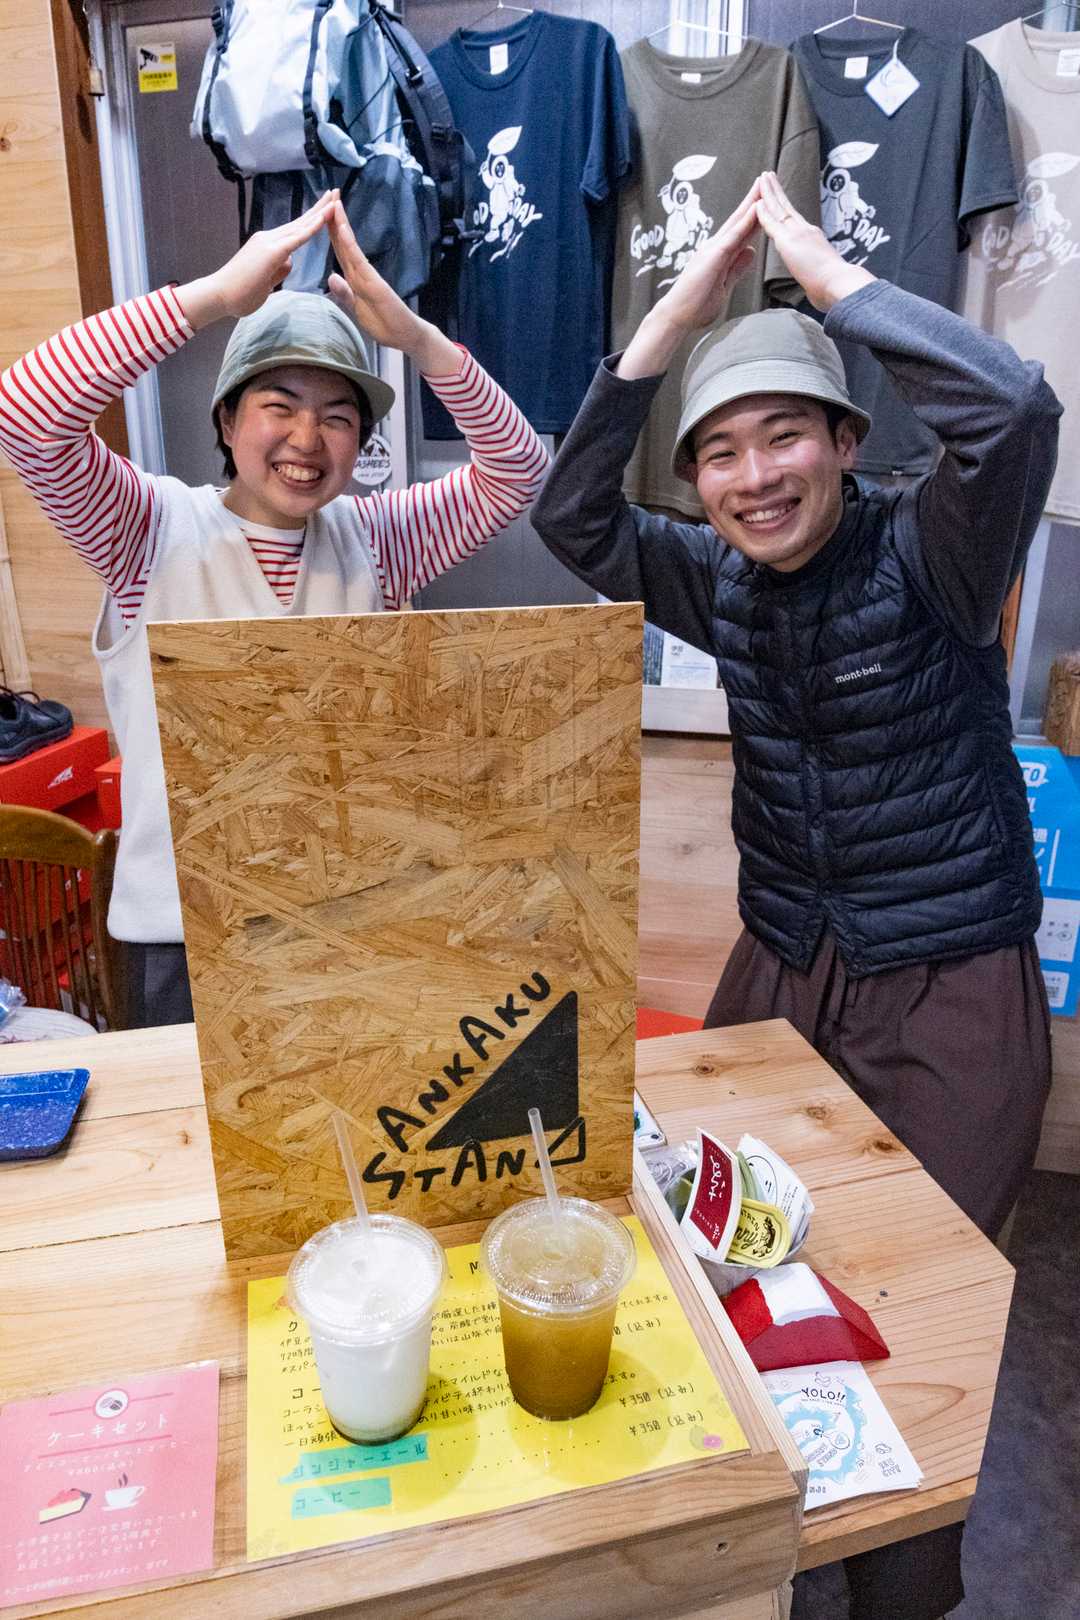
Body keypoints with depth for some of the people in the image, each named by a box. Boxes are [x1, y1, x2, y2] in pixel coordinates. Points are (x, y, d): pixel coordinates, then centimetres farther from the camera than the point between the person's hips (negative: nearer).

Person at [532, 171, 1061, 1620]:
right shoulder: (723, 580, 3)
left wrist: (823, 270, -18)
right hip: (779, 969, 5)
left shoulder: (927, 556, -11)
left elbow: (1013, 408, -30)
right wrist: (682, 307, -11)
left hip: (951, 996, -4)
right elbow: (571, 517, -6)